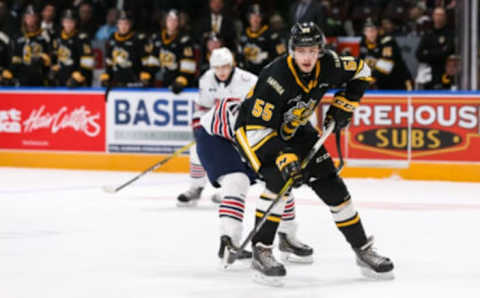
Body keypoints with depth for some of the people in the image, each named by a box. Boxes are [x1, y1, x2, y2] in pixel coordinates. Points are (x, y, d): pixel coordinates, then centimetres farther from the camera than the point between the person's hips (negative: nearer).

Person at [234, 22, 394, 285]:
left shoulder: (328, 66, -18)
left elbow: (360, 71, 5)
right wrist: (283, 159, -42)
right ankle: (261, 252, -21)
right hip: (254, 128, -6)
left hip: (294, 129, 6)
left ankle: (363, 249, 15)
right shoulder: (276, 78, -35)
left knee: (330, 183, 3)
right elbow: (258, 127, -34)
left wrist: (343, 106, -3)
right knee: (279, 180, -30)